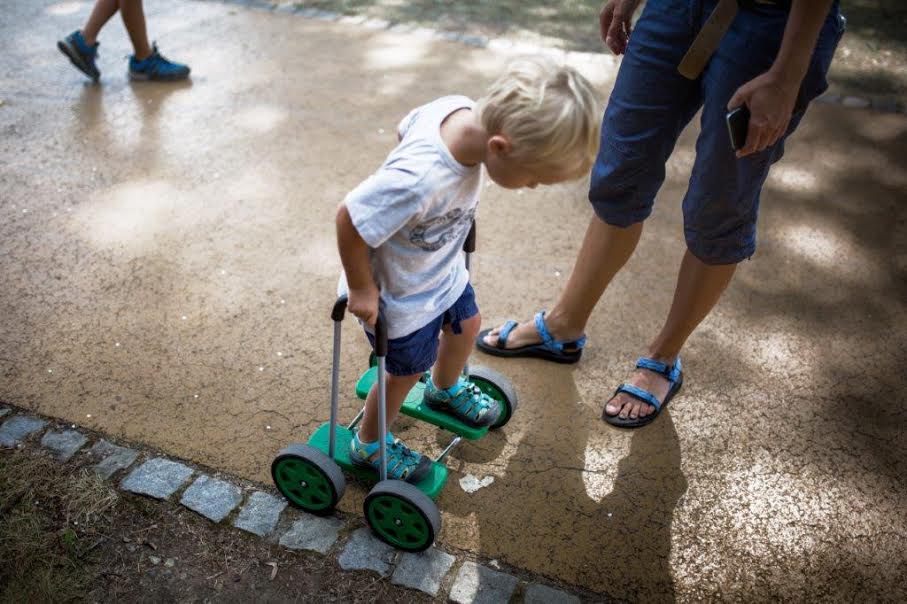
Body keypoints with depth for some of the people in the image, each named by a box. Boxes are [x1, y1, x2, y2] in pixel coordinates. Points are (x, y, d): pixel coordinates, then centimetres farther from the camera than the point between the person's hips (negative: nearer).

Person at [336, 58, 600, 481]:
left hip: (442, 267, 8)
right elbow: (350, 219, -35)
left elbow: (404, 129, -2)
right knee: (407, 371, 15)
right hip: (403, 293, -7)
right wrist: (361, 289, -20)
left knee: (466, 325, 28)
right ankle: (369, 444, 46)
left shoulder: (463, 110, -22)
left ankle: (446, 389, 62)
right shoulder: (419, 182, -46)